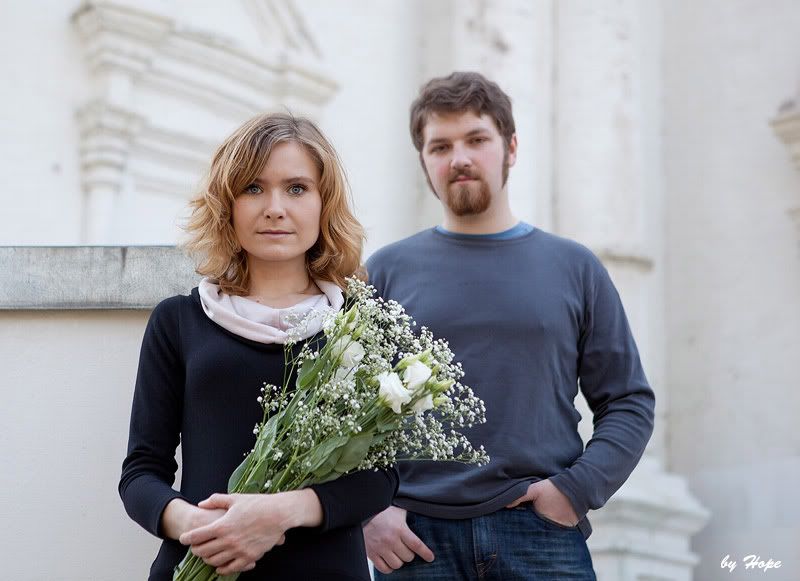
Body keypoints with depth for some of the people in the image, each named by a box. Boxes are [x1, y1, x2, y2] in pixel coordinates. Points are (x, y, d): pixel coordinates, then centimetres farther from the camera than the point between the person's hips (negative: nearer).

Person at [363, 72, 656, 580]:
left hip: (541, 534, 0)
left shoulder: (574, 268, 9)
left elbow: (630, 402, 8)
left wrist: (577, 489, -6)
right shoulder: (388, 271, 8)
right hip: (417, 534, 0)